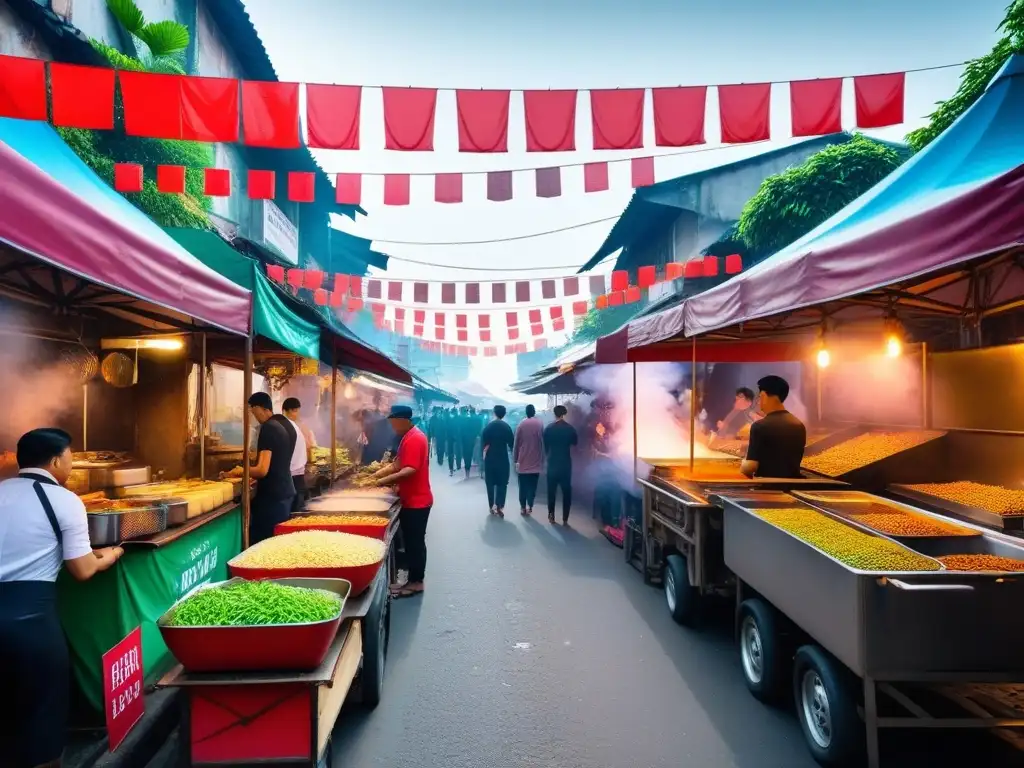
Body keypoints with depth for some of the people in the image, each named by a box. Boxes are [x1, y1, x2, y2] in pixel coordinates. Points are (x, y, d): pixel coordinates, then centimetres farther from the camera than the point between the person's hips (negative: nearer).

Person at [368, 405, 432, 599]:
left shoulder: (414, 439, -20)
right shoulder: (409, 437, 13)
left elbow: (410, 470, -28)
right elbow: (398, 464, 17)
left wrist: (385, 480, -24)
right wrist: (377, 474, 8)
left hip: (416, 501, -10)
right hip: (412, 500, 10)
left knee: (415, 542, -1)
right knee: (412, 542, 14)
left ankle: (416, 582, 8)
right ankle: (413, 580, 22)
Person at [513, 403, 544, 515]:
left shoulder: (521, 424, -3)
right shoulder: (540, 424, -2)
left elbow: (516, 443, 0)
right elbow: (543, 443, 2)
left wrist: (515, 459, 8)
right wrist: (542, 459, 10)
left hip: (523, 461, 0)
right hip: (536, 462, 0)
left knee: (523, 486, 8)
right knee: (532, 486, 5)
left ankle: (523, 507, 9)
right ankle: (529, 507, 2)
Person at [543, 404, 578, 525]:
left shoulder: (548, 429, -6)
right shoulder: (571, 428, -5)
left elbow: (545, 446, 3)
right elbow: (575, 443, 12)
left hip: (552, 463, 0)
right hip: (566, 464, 0)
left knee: (551, 491, 11)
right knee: (567, 491, 6)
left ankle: (551, 516, 14)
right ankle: (565, 519, 5)